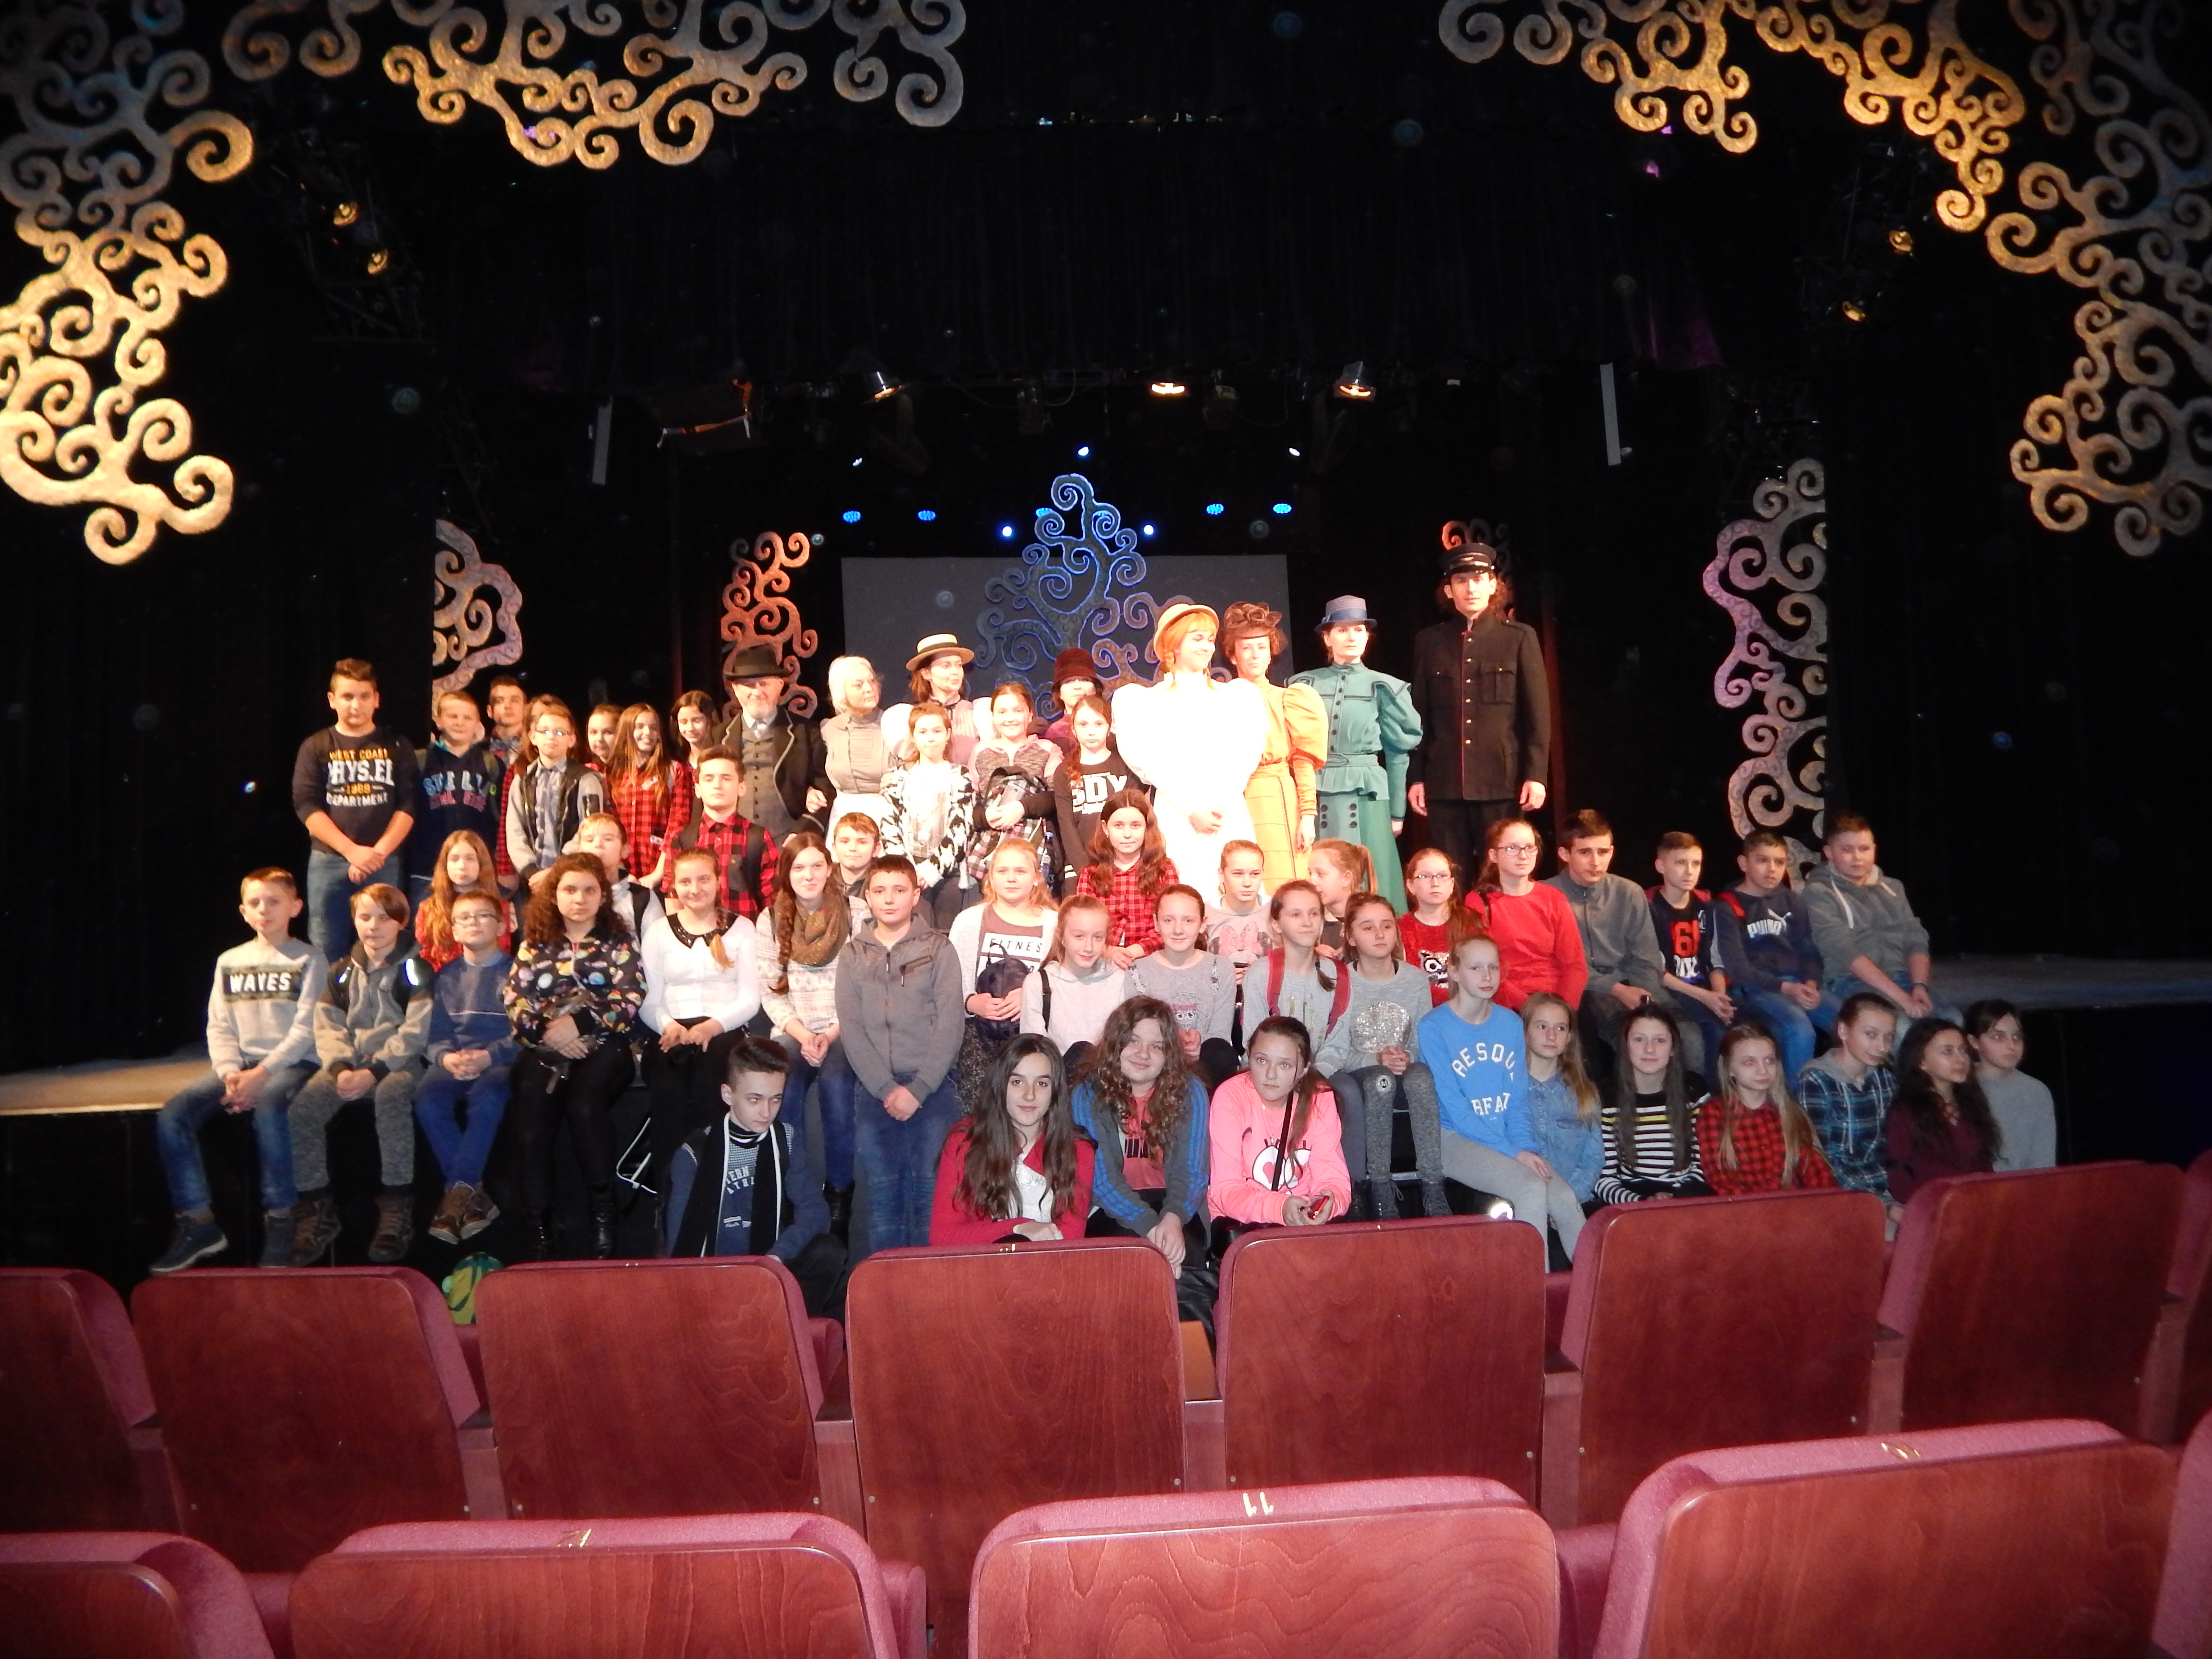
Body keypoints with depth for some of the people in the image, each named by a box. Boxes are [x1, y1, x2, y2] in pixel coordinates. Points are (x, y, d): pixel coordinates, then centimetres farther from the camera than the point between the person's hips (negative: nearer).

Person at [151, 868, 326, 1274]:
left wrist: (261, 1074, -19)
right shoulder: (230, 961, 15)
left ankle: (279, 1223, -26)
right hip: (240, 1063, 5)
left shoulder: (309, 960, 0)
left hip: (292, 1063, -5)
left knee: (267, 1108, -36)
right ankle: (198, 1223, -8)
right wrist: (230, 1072, -10)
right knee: (172, 1115, -18)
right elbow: (219, 1027, 9)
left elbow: (306, 1030, -8)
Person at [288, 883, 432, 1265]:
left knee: (391, 1095, -38)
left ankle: (397, 1208, -30)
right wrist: (341, 1068, -13)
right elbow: (328, 1026, 7)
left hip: (398, 1062, -5)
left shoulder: (414, 969, 1)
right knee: (303, 1106, -23)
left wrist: (374, 1071, -19)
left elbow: (415, 1032, -8)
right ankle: (317, 1209, -13)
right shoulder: (343, 971, 16)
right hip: (349, 1063, 5)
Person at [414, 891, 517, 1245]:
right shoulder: (446, 977, 17)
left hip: (502, 1061, -3)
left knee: (486, 1097, -35)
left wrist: (489, 1056, -20)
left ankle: (458, 1193, -27)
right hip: (455, 1062, 3)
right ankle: (474, 1194, -25)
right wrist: (446, 1058, -13)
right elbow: (435, 1035, 10)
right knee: (427, 1096, -28)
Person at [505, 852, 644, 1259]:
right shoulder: (535, 944, 21)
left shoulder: (619, 942, 14)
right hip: (544, 1047, 2)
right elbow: (515, 1001, 9)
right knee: (531, 1116, -28)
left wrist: (578, 1022, -11)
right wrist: (546, 1033, -10)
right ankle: (539, 1226, -22)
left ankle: (603, 1211, -20)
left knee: (584, 1106, -34)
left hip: (603, 1046, -2)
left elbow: (630, 1000, 0)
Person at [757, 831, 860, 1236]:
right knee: (783, 1087, -29)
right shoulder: (770, 920, 7)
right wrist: (803, 1036, -10)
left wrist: (832, 1035, -12)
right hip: (792, 1031, 2)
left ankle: (839, 1199, -16)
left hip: (844, 1031, -2)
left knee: (836, 1082, -31)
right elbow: (771, 993, 4)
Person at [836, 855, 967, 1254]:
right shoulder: (854, 955, 10)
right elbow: (851, 1029, 2)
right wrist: (887, 1089, -9)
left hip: (932, 1088, -2)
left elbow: (950, 1025, -3)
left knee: (930, 1190, -6)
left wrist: (917, 1090, -11)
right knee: (882, 1191, 0)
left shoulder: (939, 949, 4)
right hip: (873, 1092, 2)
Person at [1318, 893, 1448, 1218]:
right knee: (1381, 1081, -37)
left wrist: (1407, 1058, -15)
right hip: (1355, 1078, -3)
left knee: (1421, 1074, -32)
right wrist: (1376, 1060, -21)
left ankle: (1433, 1191, -33)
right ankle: (1380, 1192, -30)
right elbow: (1330, 1052, -8)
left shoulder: (1416, 979, 5)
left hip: (1404, 1075, 3)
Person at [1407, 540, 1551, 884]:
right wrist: (1416, 778, 7)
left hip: (1502, 782, -2)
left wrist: (1536, 776, -5)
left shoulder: (1520, 638, 6)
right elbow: (1419, 717, 12)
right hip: (1444, 784, 2)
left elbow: (1538, 714, 3)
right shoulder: (1429, 641, 12)